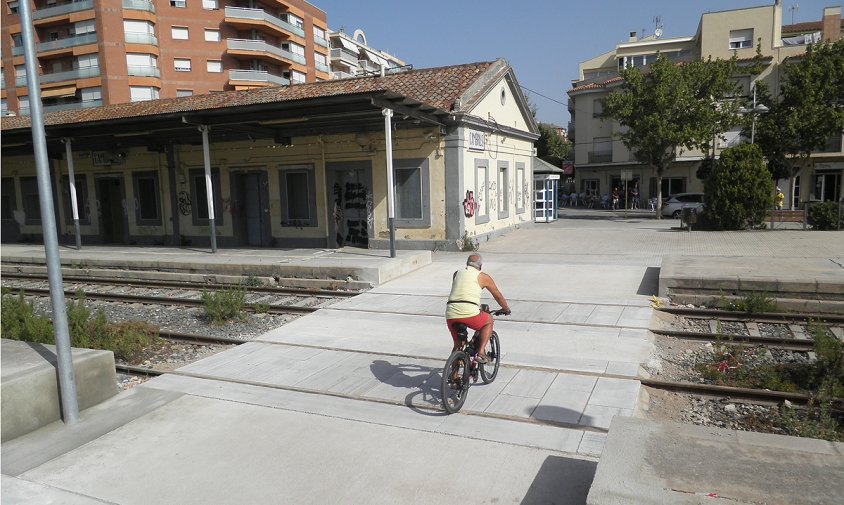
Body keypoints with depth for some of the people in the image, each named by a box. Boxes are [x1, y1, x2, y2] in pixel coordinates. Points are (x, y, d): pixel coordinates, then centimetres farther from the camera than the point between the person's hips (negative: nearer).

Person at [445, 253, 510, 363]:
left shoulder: (457, 274, 23)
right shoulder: (483, 277, 12)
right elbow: (498, 295, 24)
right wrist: (506, 309, 43)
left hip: (451, 315, 4)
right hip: (469, 313, -4)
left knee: (457, 344, 25)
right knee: (489, 321, 25)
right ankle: (480, 352, 12)